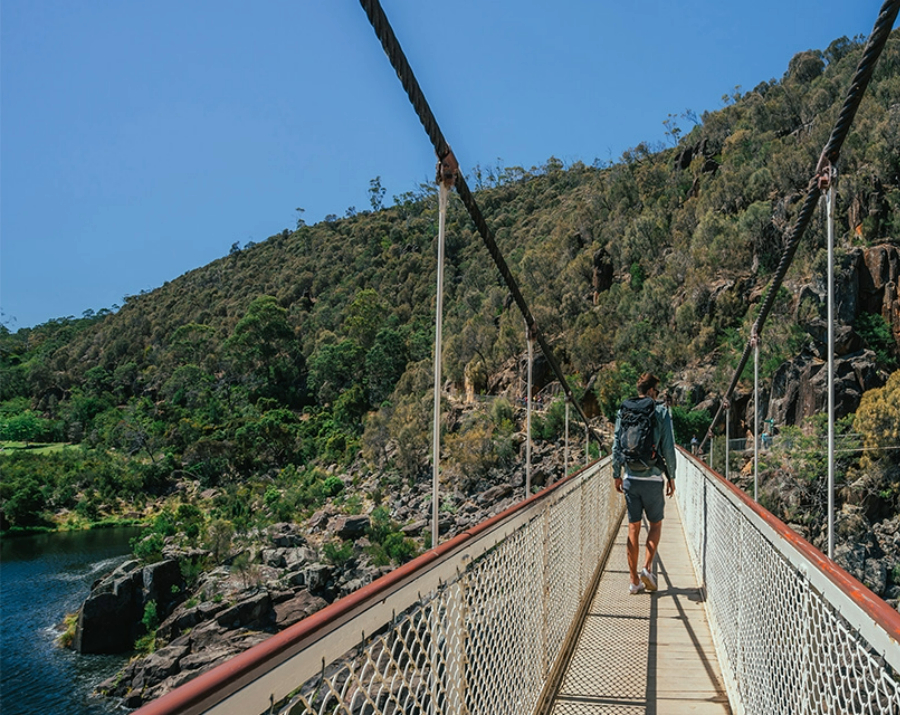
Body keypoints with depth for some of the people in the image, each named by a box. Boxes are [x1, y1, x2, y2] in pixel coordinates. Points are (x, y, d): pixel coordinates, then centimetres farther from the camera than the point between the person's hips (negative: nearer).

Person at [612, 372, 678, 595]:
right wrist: (671, 476, 4)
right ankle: (647, 568, 0)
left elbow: (616, 446, 5)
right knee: (656, 524, 15)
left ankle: (635, 581, 10)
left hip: (630, 478, 3)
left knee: (633, 528, 8)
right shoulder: (661, 412, -5)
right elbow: (668, 449, -5)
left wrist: (617, 475, 13)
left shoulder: (623, 412, 4)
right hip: (653, 478, -3)